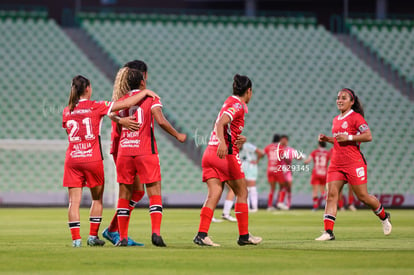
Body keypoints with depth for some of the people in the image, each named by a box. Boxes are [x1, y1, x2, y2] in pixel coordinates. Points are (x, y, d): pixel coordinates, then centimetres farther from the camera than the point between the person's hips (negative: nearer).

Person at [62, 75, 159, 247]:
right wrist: (145, 92, 8)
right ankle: (93, 236, 13)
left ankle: (76, 238, -6)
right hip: (92, 158, -2)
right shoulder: (96, 107, -4)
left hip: (72, 159, 2)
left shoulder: (67, 111, 5)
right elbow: (126, 104, -4)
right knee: (97, 198, 14)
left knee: (74, 201, 1)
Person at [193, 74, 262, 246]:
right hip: (226, 153, -8)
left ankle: (201, 234, -16)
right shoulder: (238, 105, -6)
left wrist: (240, 139, 6)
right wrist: (222, 142, -37)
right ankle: (244, 236, 10)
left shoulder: (230, 102, 21)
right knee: (242, 193, 6)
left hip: (210, 152, 8)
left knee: (214, 194, -2)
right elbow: (220, 123, -21)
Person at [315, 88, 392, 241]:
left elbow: (368, 136, -15)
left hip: (354, 163, -7)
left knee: (363, 196, 0)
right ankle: (328, 232, -12)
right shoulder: (336, 120, 16)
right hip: (336, 164, 7)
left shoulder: (356, 117, -7)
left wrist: (348, 137, -19)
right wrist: (327, 139, 11)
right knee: (331, 194, -8)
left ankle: (384, 217, 28)